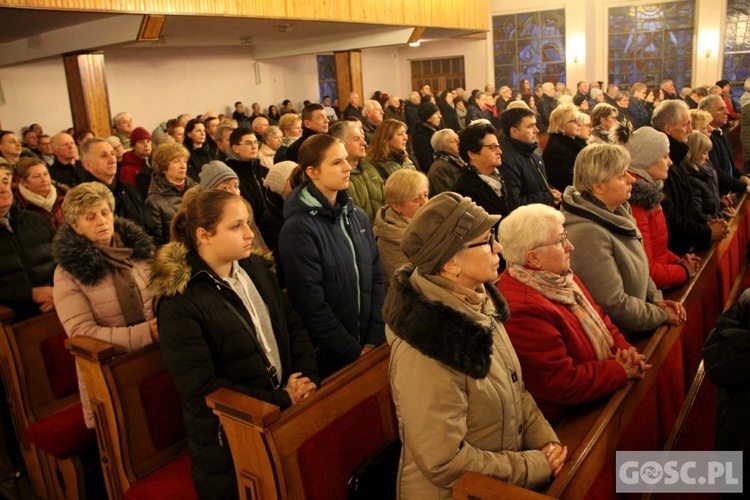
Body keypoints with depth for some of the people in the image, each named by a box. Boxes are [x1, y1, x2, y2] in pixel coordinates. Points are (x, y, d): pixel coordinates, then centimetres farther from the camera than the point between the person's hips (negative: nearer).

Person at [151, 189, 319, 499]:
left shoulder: (257, 269, 1)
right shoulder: (179, 304, -20)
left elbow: (294, 327, 5)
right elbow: (201, 389, -22)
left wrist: (306, 378, -11)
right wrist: (281, 401, -20)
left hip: (285, 417, 6)